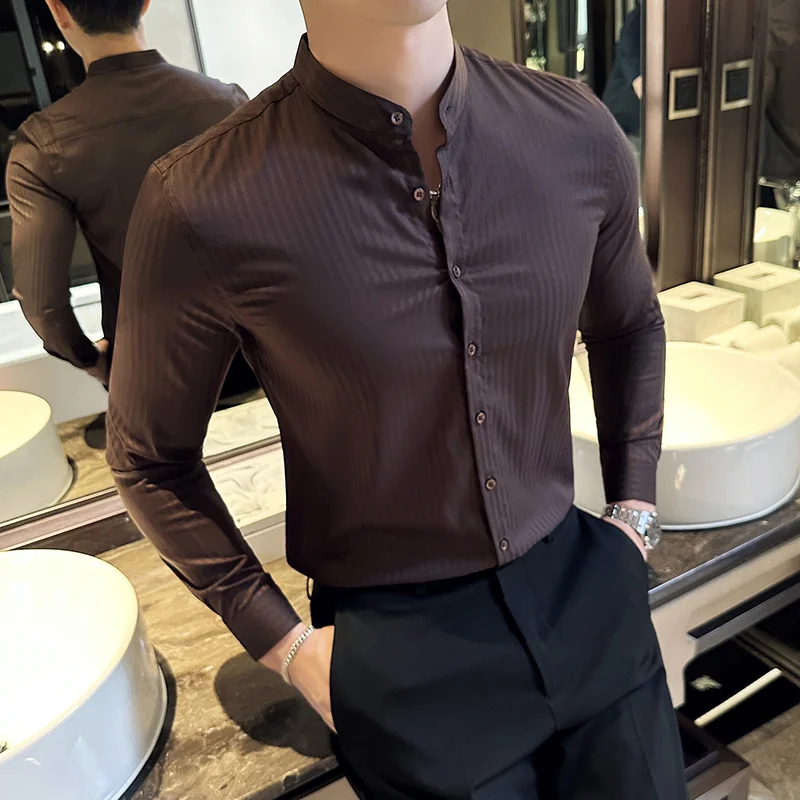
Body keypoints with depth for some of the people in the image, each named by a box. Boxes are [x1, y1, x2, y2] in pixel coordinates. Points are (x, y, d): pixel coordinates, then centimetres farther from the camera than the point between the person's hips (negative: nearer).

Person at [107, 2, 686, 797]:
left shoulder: (578, 133, -9)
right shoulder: (205, 204, -20)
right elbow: (149, 459, -6)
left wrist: (634, 511, 7)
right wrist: (284, 644, -6)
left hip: (581, 587, 4)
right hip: (400, 650, -3)